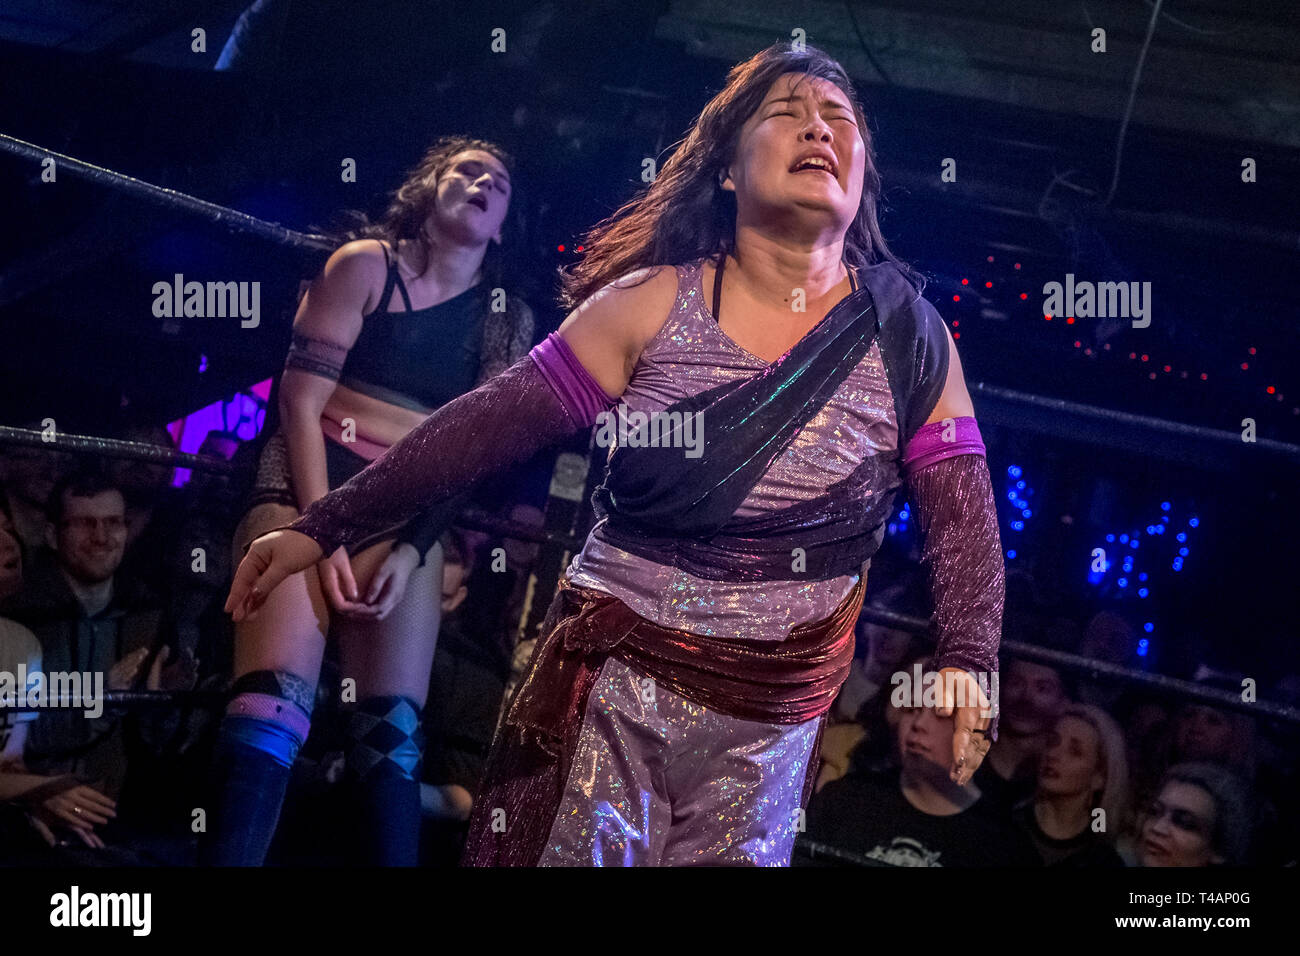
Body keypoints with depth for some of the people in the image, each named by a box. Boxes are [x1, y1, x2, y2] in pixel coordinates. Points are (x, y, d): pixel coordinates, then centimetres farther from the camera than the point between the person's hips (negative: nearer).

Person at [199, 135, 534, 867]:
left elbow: (475, 451, 8)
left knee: (394, 726, -6)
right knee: (277, 697, -21)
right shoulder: (366, 265, 4)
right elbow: (301, 402, -3)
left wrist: (413, 550, -6)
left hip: (410, 515, 4)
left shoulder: (508, 319, 13)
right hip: (310, 485, -3)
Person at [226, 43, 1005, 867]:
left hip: (767, 723, 1)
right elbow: (489, 424, -5)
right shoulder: (652, 305, -4)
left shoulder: (910, 336, -1)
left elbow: (963, 511, -2)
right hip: (613, 682, -1)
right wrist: (324, 528, -8)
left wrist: (969, 662, -17)